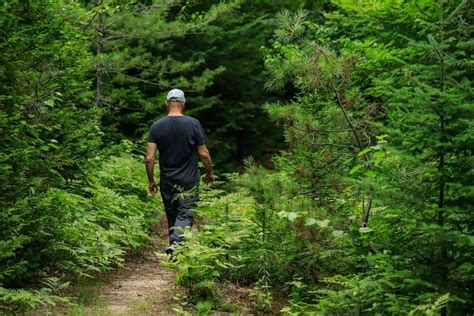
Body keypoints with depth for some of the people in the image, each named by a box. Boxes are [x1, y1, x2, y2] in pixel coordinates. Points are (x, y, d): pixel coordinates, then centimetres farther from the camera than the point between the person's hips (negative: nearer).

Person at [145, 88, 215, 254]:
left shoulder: (156, 126, -3)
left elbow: (149, 158, -7)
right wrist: (210, 173, 10)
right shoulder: (193, 124, -8)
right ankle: (175, 242, -25)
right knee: (186, 214, -3)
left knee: (172, 216, 15)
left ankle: (175, 243, 23)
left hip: (167, 181, 2)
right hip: (189, 181, -2)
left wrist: (151, 181, 5)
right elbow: (204, 153, -5)